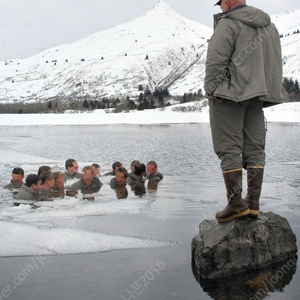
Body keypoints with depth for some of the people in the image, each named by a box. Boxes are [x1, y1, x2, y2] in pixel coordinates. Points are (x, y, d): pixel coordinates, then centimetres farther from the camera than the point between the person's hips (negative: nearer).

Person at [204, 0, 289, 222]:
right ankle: (253, 203, 8)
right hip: (256, 95, 7)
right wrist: (266, 91, 17)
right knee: (255, 148, 7)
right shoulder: (269, 26, 16)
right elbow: (276, 64, 17)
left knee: (229, 148, -5)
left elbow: (216, 60, -16)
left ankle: (235, 203, -6)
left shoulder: (228, 24, -9)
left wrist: (210, 89, -7)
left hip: (229, 93, -7)